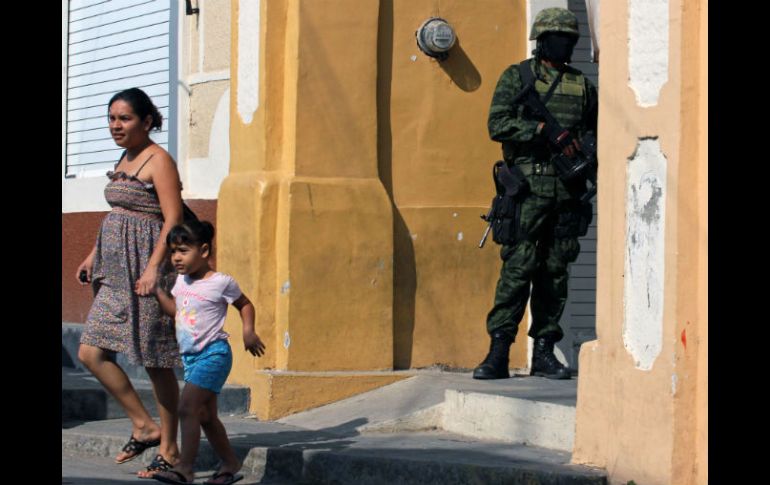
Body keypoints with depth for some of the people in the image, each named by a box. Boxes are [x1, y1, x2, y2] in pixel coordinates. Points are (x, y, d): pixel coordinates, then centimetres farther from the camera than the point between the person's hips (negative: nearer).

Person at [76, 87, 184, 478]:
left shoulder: (158, 161, -9)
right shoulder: (124, 160, 16)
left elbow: (173, 220, -16)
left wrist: (153, 268, -24)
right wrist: (93, 256, 18)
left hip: (144, 271, -9)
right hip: (115, 272, 9)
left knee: (156, 361, -2)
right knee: (91, 353, 1)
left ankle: (169, 449, 6)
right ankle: (144, 427, 9)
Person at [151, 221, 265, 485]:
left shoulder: (221, 282, -10)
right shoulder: (182, 280, 9)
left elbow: (245, 304, 4)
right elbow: (175, 309, 19)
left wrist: (248, 331, -9)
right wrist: (157, 290, 7)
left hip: (213, 353, -8)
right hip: (190, 355, 8)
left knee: (187, 407, -19)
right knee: (205, 416, 13)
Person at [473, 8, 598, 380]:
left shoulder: (582, 85, 16)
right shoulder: (517, 77, 4)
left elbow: (597, 130, 25)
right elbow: (498, 125, -6)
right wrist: (544, 129, -18)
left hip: (568, 191, 4)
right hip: (529, 186, -4)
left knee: (556, 272, 5)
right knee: (518, 268, -10)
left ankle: (544, 351, 9)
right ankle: (498, 353, -9)